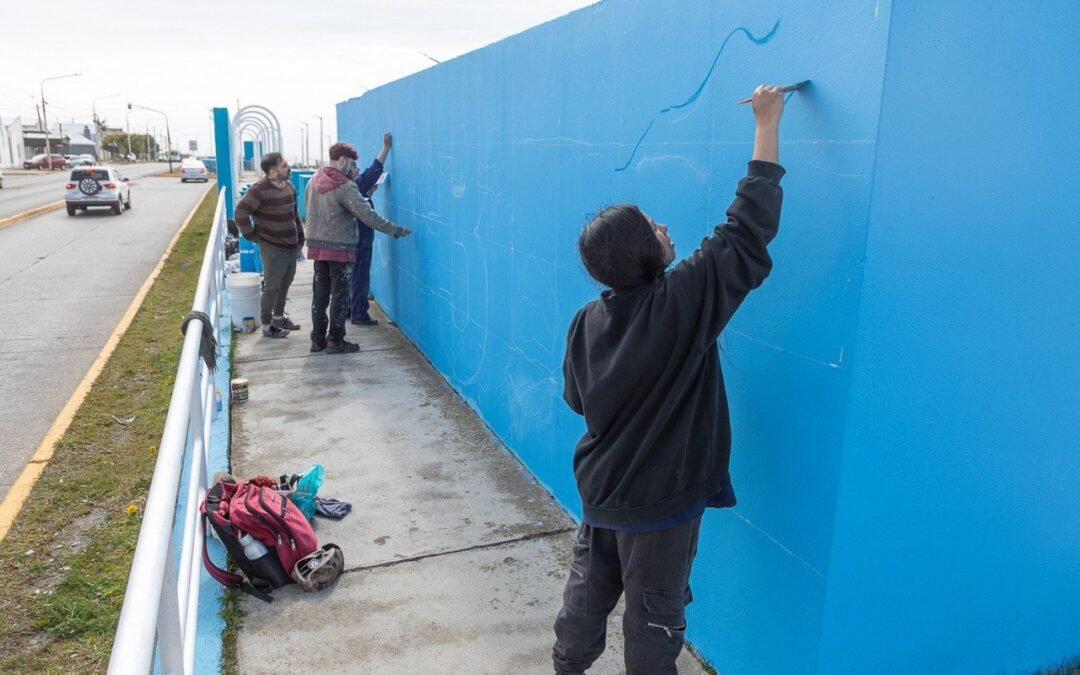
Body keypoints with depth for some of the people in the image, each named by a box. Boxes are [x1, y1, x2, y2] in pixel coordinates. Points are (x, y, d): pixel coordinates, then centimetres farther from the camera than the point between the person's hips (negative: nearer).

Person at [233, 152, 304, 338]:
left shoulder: (288, 186, 9)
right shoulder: (260, 190, -16)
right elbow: (240, 212, -17)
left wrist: (300, 238, 17)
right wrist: (252, 236, -12)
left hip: (291, 246, 8)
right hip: (273, 247, -8)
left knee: (285, 284, 19)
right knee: (272, 287, 1)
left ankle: (279, 317, 36)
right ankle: (267, 326, 13)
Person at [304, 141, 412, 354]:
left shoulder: (313, 181, 6)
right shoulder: (345, 187, -17)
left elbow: (310, 209, 13)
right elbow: (368, 215, -20)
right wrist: (396, 230, -16)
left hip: (317, 245, 7)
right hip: (339, 248, -7)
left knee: (320, 293, 13)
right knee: (339, 295, 3)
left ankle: (318, 339, 19)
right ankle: (335, 341, 8)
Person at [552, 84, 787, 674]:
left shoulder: (587, 322, -8)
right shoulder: (682, 302, -23)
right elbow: (748, 229, -20)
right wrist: (768, 125, -12)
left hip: (599, 493, 5)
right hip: (661, 504, -5)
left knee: (586, 598, 23)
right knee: (653, 623, 15)